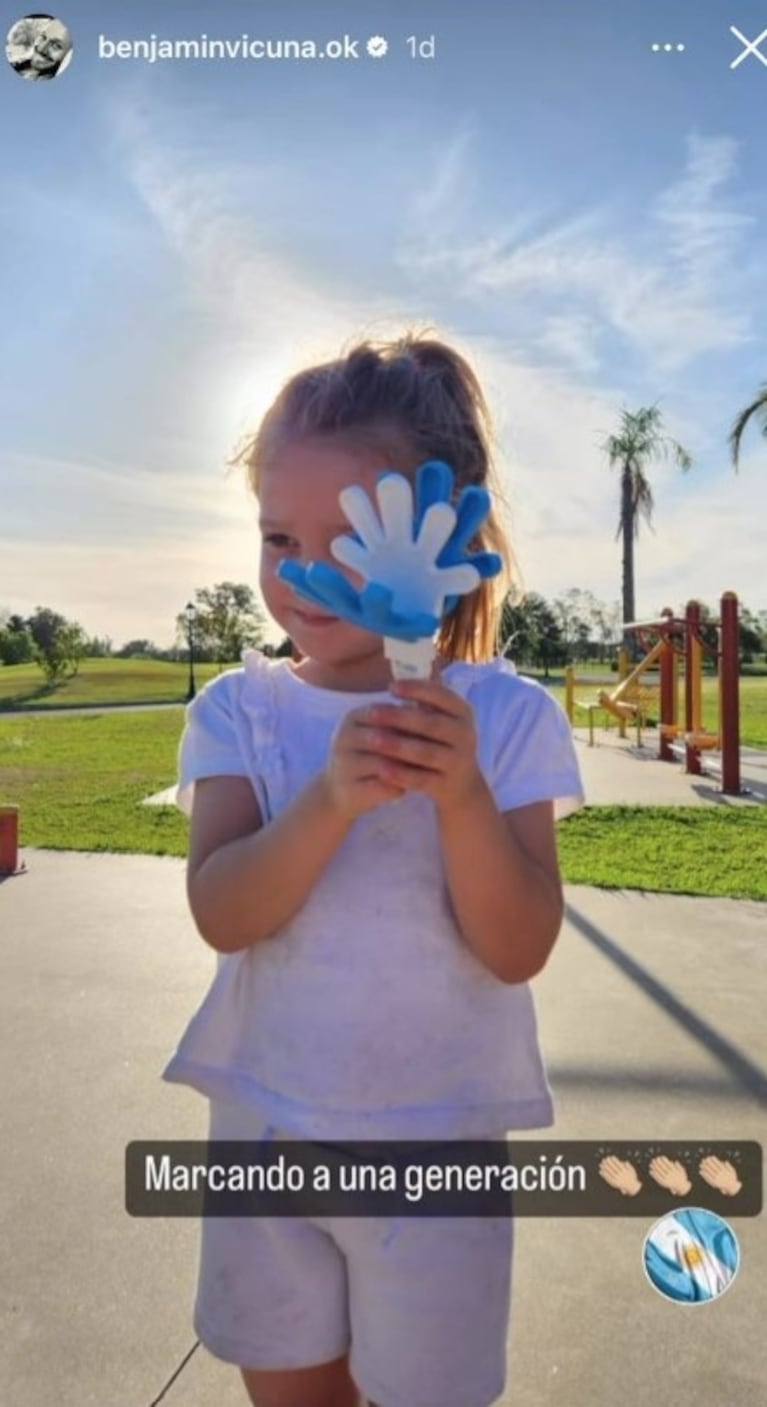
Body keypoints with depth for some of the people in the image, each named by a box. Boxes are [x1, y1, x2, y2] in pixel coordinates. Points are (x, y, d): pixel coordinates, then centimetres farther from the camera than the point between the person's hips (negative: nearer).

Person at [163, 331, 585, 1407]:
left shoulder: (508, 718, -12)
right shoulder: (240, 709, -8)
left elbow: (518, 951, -16)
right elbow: (223, 914, -19)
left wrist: (462, 793, -33)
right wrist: (333, 797, -35)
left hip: (439, 1135, -1)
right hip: (265, 1121, 2)